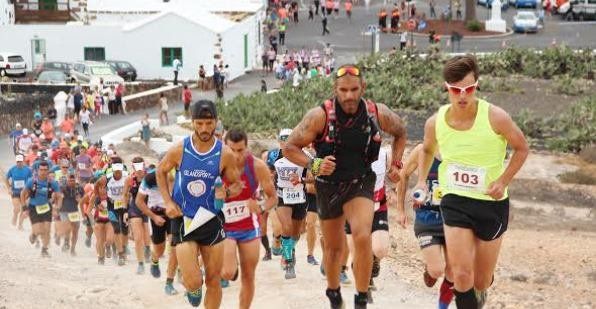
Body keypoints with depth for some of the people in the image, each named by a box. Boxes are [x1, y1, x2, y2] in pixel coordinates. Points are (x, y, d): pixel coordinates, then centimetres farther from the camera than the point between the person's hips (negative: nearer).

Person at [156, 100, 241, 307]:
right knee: (193, 282, -10)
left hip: (211, 220, 2)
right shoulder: (179, 150, -9)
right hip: (183, 220, -2)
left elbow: (236, 185, 5)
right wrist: (168, 202, -2)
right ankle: (193, 289, 27)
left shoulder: (225, 154, -8)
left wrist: (226, 192, -18)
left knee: (214, 280, 7)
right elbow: (161, 172, 9)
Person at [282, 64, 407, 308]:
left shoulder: (378, 114, -13)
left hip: (361, 184, 0)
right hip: (328, 186, 1)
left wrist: (396, 164, 3)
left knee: (362, 236, -25)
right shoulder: (320, 116, -20)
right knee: (333, 246, 15)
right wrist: (313, 165, -28)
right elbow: (290, 148, -13)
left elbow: (400, 133, 11)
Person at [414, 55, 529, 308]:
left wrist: (503, 181, -13)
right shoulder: (435, 123, -7)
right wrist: (422, 181, 7)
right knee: (462, 275, -11)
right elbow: (427, 149, 18)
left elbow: (522, 148, -2)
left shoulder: (495, 118, -17)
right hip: (455, 202, 1)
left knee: (482, 280, 12)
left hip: (492, 204, -1)